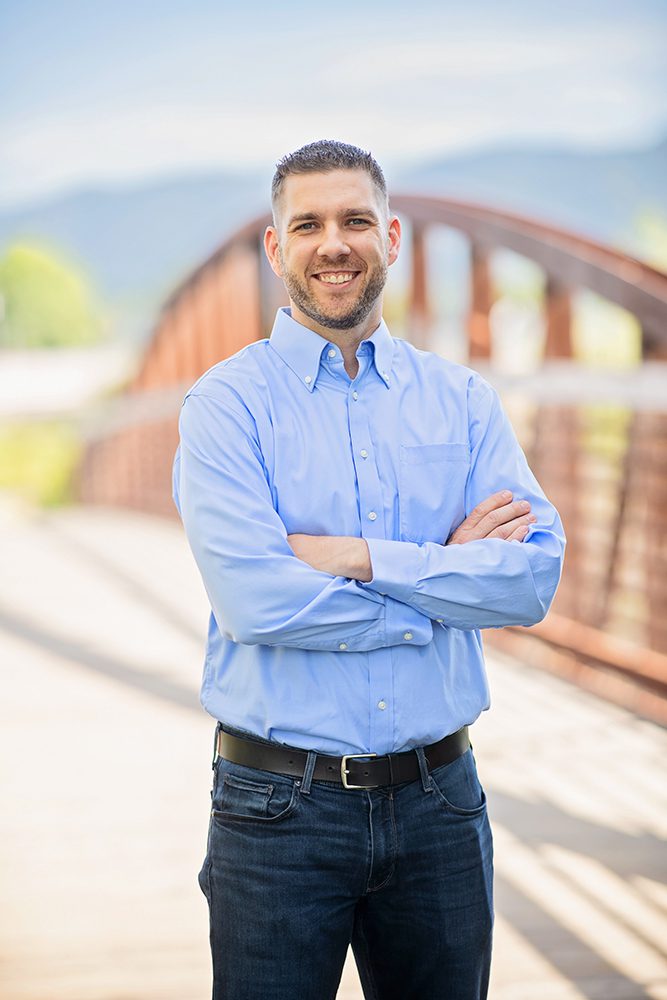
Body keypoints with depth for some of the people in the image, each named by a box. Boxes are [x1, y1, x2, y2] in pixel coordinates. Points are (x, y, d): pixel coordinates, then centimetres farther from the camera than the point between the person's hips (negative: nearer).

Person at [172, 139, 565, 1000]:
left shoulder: (462, 401, 7)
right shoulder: (227, 404, -4)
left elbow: (535, 576, -6)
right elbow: (254, 598, -18)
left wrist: (361, 558, -15)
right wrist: (446, 573, -10)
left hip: (437, 799, 3)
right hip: (279, 806, -3)